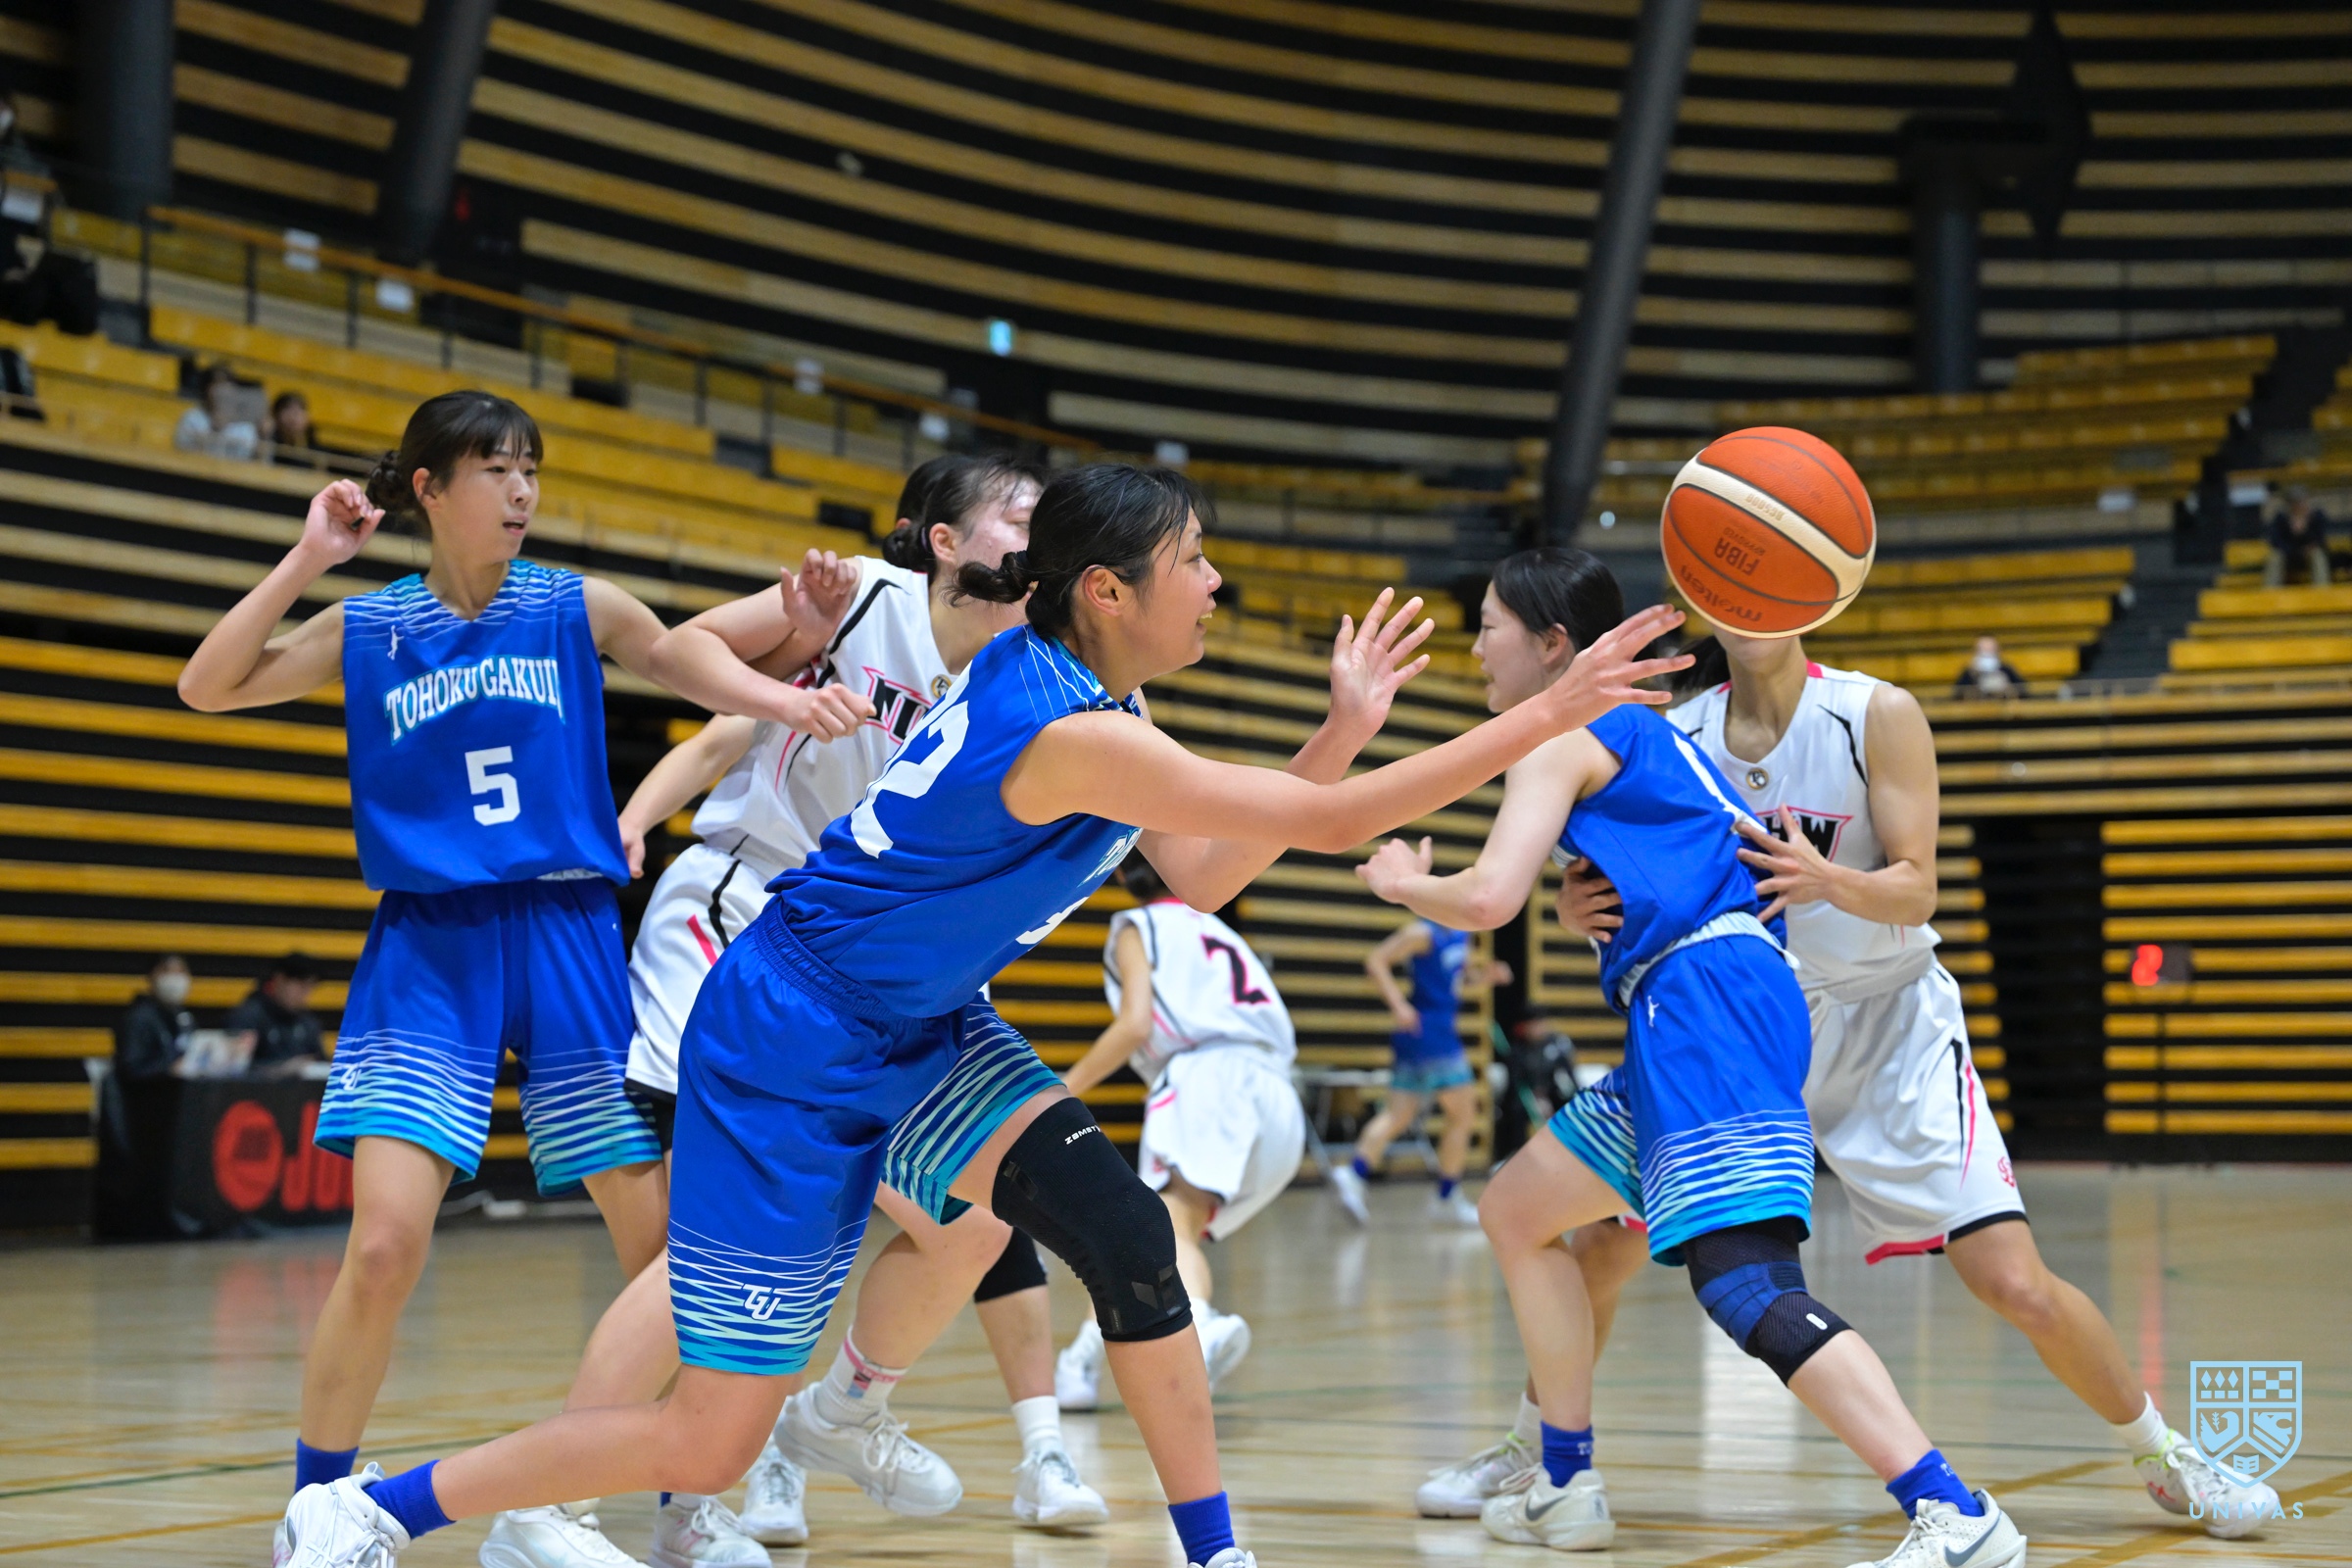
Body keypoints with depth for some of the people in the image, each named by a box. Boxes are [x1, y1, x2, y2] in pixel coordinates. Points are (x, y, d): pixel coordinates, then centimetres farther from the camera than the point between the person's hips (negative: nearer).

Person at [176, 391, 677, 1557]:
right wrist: (304, 562, -4)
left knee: (665, 1234, -1)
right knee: (385, 1240, -15)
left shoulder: (575, 608, 6)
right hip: (428, 948, -1)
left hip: (567, 941, 1)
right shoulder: (367, 628, 7)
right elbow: (206, 688, 2)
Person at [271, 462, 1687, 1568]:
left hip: (910, 1040, 9)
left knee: (1126, 1230, -10)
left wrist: (1345, 730, 3)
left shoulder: (1077, 692, 2)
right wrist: (1546, 718, -22)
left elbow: (1202, 882, 10)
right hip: (786, 1056, -9)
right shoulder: (1073, 734, -26)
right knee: (708, 1447, -3)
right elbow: (1330, 824, -25)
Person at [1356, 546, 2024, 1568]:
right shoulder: (1638, 731, 27)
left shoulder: (1562, 734, 0)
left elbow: (1488, 899, -11)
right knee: (1516, 1212, 21)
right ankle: (1567, 1486, 23)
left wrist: (1401, 882, 8)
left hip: (1706, 1004, -10)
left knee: (1743, 1281, -23)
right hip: (1688, 1022, 10)